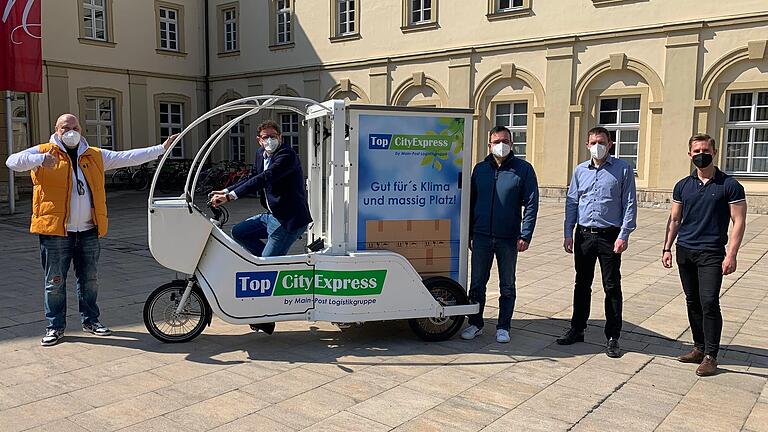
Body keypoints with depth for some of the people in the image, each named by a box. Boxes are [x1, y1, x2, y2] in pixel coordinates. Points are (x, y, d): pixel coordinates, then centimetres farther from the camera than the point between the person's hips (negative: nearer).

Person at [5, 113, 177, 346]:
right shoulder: (43, 152, 3)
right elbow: (12, 161, -10)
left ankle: (90, 319, 28)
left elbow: (127, 157, 10)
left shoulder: (95, 155, 13)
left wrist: (161, 149, 3)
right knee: (54, 281, 5)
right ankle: (55, 326, 18)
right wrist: (40, 159, -29)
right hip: (55, 231, -3)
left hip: (88, 231, 4)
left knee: (89, 279, 13)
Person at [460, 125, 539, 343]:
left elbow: (531, 204, -4)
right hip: (481, 236, 3)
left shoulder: (523, 169, -2)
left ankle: (503, 327, 21)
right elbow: (471, 202, 12)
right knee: (477, 283, 9)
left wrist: (525, 235, -11)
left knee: (507, 286, 9)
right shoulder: (480, 168, 8)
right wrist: (468, 233, 9)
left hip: (509, 238, -2)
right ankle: (475, 324, 22)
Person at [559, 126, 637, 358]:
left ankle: (613, 337, 12)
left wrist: (624, 235, -10)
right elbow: (571, 202, 11)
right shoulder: (580, 170, 9)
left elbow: (629, 204, -3)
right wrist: (568, 233, 5)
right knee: (582, 284, 12)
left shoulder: (623, 169, -1)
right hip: (583, 234, 4)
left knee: (612, 287, 3)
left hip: (609, 235, -3)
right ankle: (577, 329, 24)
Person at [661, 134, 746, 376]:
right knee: (693, 302, 10)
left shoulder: (729, 185, -3)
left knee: (709, 303, -9)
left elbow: (739, 222, -5)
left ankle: (710, 356, 0)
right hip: (685, 251, 5)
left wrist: (731, 255, -13)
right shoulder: (683, 186, 9)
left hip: (711, 253, -4)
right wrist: (667, 248, 8)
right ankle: (699, 348, 21)